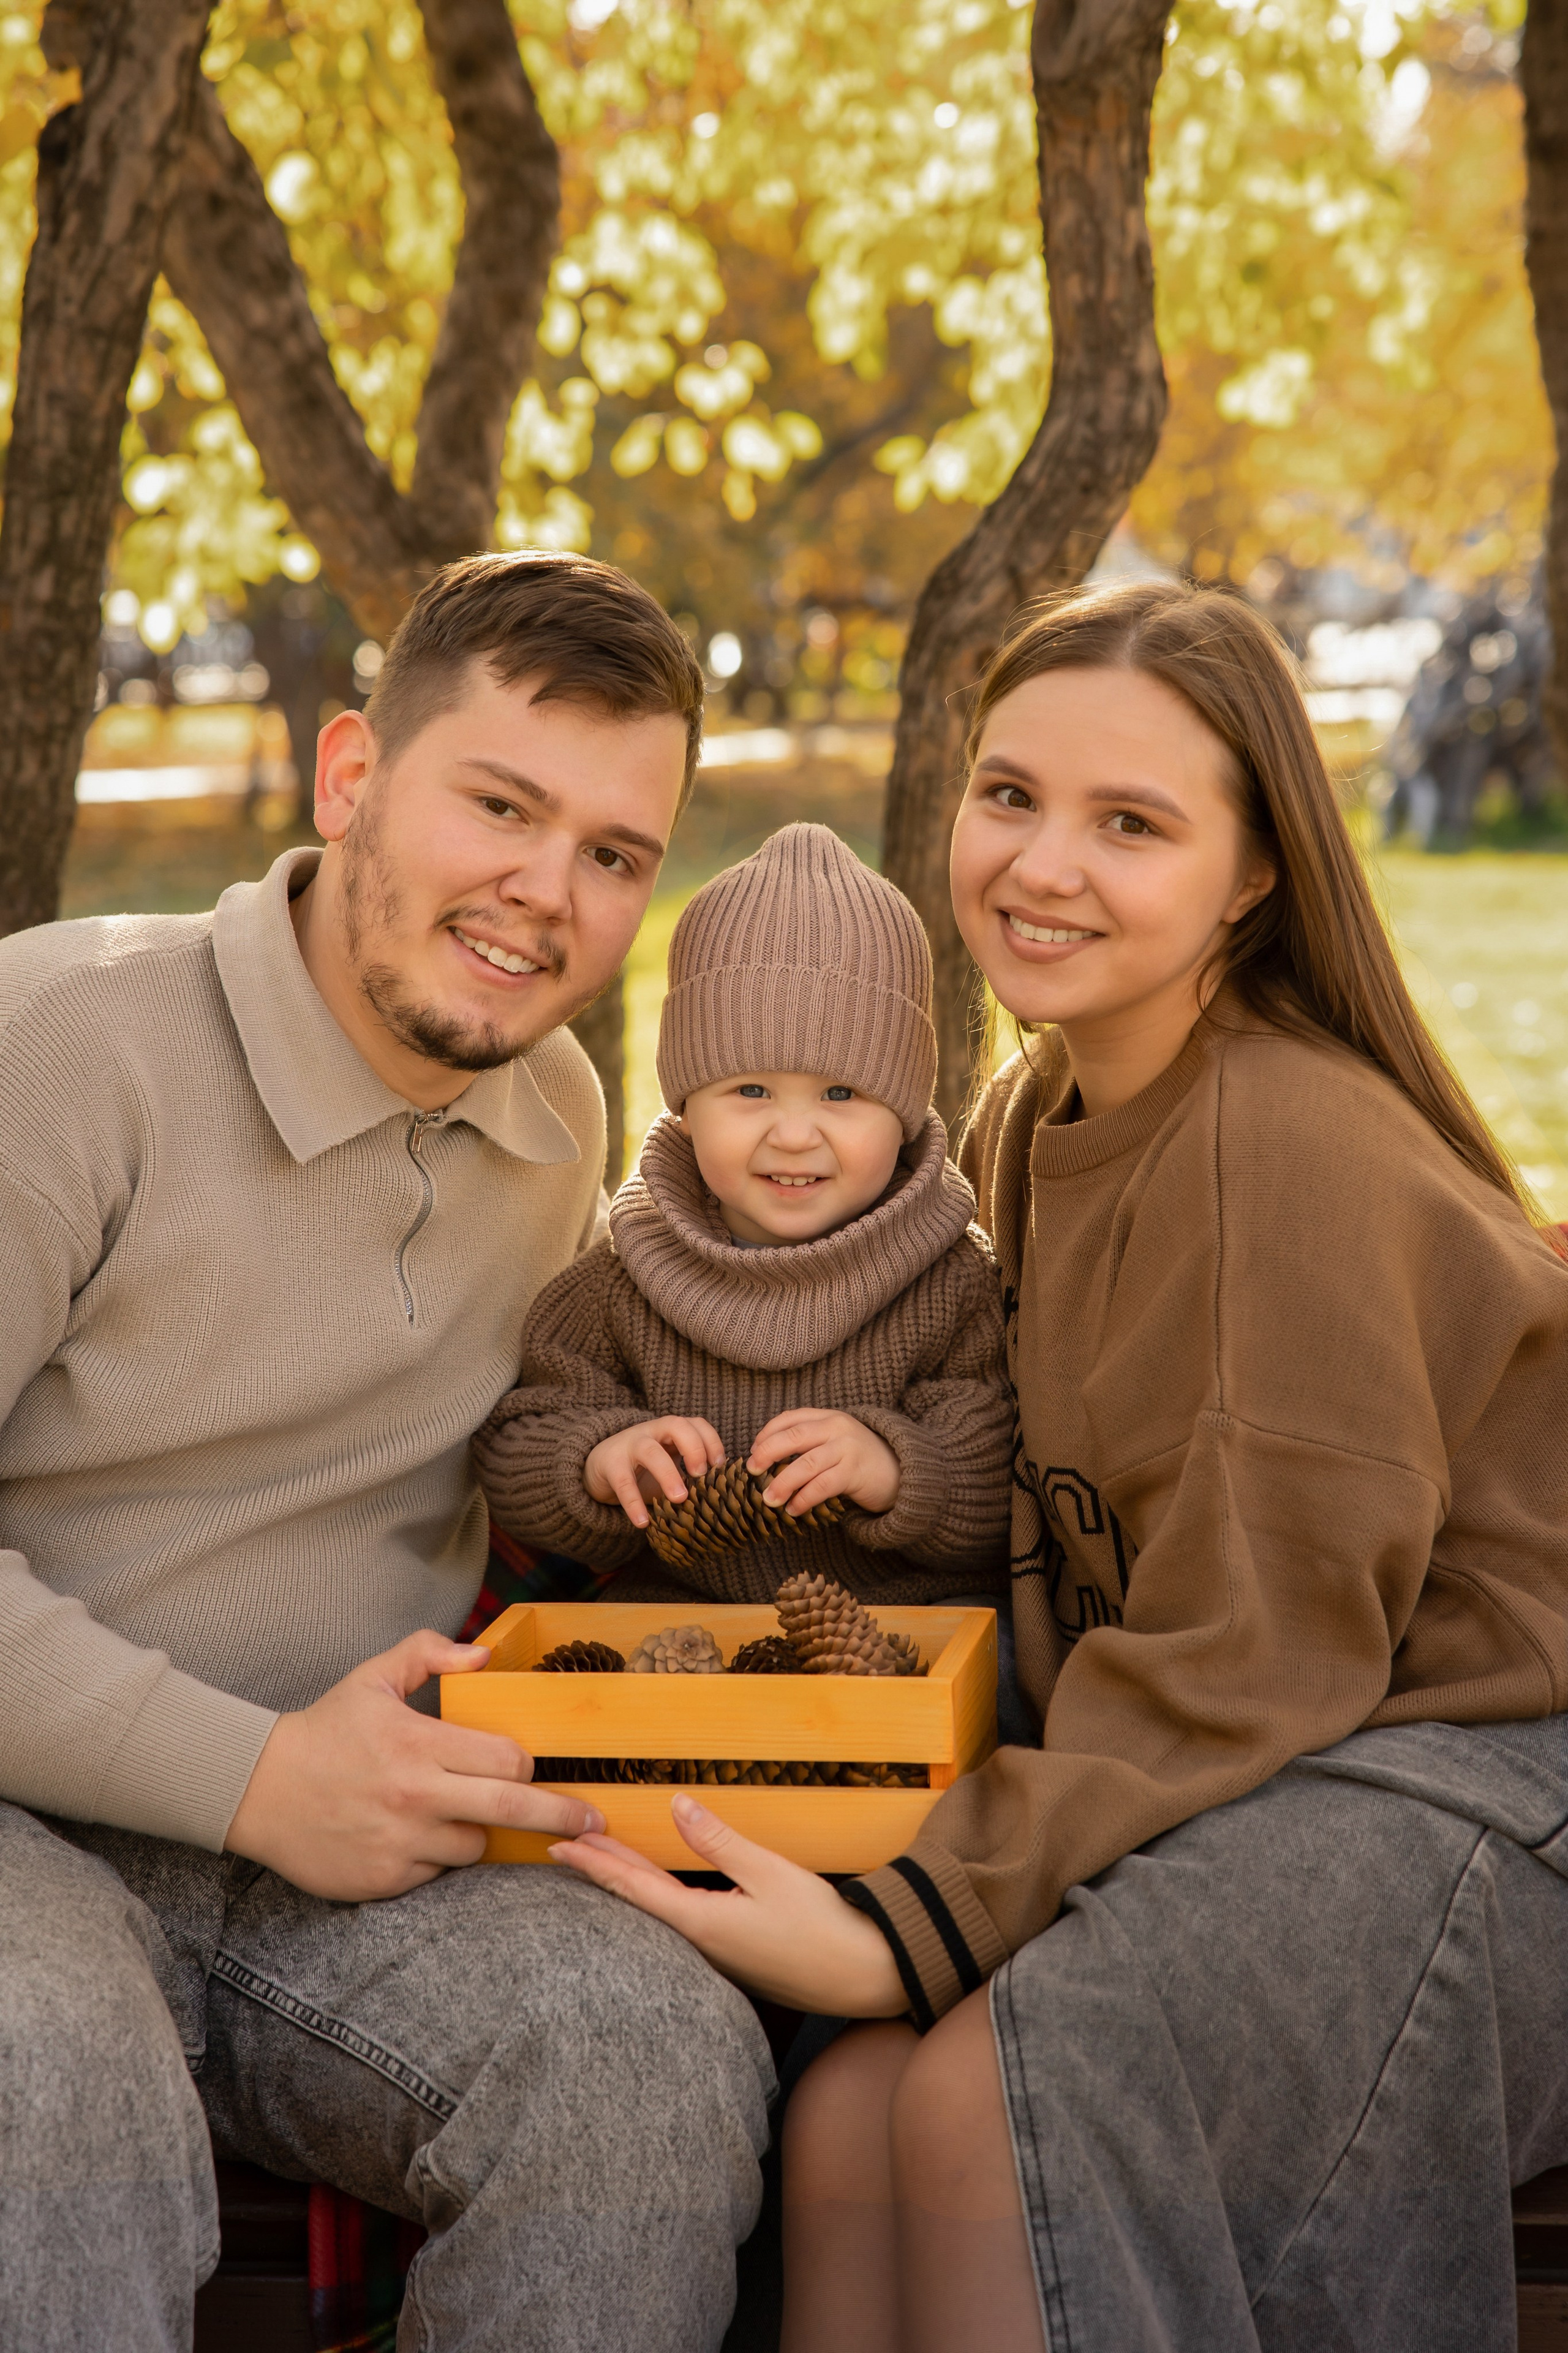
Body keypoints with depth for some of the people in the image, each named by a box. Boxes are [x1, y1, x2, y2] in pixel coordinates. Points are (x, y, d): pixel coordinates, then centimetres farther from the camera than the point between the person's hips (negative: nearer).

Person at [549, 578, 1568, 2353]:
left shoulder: (1298, 1147, -16)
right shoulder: (1032, 1119, 12)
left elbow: (1251, 1654, -17)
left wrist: (907, 1925, -23)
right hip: (1222, 1792, 7)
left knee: (999, 2090, -31)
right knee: (850, 2113, -20)